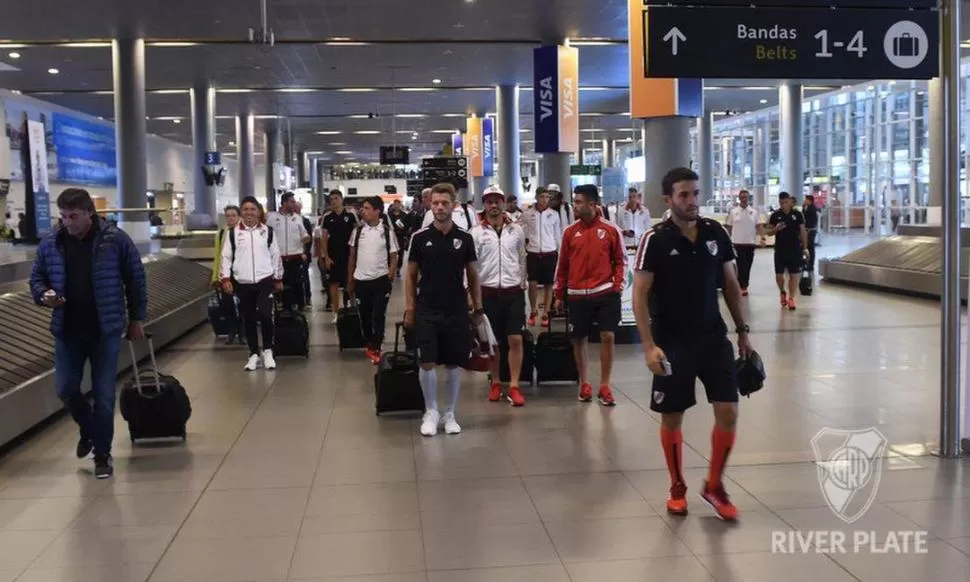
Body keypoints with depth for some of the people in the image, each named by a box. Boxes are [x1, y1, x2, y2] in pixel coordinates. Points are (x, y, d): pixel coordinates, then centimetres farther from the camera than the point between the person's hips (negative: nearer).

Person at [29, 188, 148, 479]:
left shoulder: (115, 239, -8)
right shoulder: (50, 244, 1)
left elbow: (136, 280, -1)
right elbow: (36, 278, 13)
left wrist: (137, 318, -1)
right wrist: (44, 295, -10)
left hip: (106, 330, -3)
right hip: (67, 331, 3)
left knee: (104, 395, 2)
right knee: (65, 389, 8)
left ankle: (102, 454, 16)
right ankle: (88, 429, 39)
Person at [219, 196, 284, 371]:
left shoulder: (268, 231, 4)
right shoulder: (233, 233, 3)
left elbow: (275, 255, 9)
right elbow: (226, 257, 4)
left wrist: (278, 278, 11)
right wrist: (225, 278, -4)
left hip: (265, 281, -1)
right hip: (242, 283, 1)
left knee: (265, 315, -15)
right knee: (248, 319, 8)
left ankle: (267, 350, 5)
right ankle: (254, 354, 20)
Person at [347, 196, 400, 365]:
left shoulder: (387, 231, -5)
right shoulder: (358, 230, 3)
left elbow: (394, 257, -1)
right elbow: (352, 256, 10)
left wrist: (390, 276, -12)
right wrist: (349, 281, 10)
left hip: (380, 280, -3)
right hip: (360, 280, 3)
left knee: (378, 316, 0)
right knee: (365, 316, 13)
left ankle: (376, 349, 9)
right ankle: (370, 345, 30)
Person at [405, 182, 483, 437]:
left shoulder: (465, 238, 1)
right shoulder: (420, 237, -1)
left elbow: (472, 275, 7)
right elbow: (411, 275, 4)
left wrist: (478, 307, 4)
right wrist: (410, 308, -1)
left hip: (456, 311, 1)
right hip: (426, 311, -1)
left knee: (453, 363, 6)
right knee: (427, 362, -2)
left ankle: (450, 413, 19)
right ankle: (431, 412, 15)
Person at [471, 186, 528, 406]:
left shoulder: (516, 230, 4)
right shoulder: (477, 232, -2)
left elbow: (522, 259, 12)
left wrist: (522, 284, 12)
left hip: (513, 291, 1)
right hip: (488, 291, -1)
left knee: (515, 339, -4)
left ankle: (514, 386, 0)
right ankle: (496, 383, 21)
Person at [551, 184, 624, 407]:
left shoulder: (611, 230, -1)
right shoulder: (570, 231, 4)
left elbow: (620, 260, 6)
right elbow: (563, 264, 9)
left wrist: (617, 286, -5)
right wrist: (559, 295, 10)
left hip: (605, 293, -1)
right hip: (577, 295, 2)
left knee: (607, 336, -4)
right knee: (579, 340, 6)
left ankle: (604, 386, 7)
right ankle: (584, 384, 21)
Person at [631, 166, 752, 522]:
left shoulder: (716, 234, 2)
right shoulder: (655, 240, -11)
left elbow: (731, 284, 11)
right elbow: (640, 294, -12)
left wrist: (742, 331, 10)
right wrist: (649, 345, -19)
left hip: (714, 337, 4)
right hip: (672, 342, -3)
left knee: (728, 412, -1)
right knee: (672, 417, 6)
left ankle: (714, 485, 19)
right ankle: (677, 488, 26)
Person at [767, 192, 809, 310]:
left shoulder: (797, 214, 1)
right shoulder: (775, 215, 1)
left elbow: (803, 231, 4)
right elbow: (769, 231, 6)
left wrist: (805, 248, 1)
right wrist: (776, 229, -17)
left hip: (795, 249, 0)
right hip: (780, 249, 0)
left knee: (794, 275, 0)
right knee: (779, 275, 2)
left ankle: (791, 298, 10)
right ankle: (782, 292, 30)